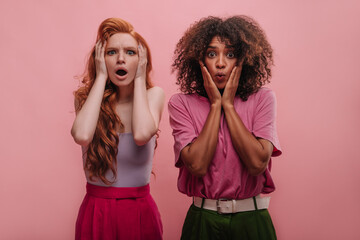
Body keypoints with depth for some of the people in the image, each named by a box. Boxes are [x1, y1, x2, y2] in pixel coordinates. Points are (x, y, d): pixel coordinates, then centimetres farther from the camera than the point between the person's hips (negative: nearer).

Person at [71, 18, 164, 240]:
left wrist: (139, 79, -14)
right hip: (96, 210, 1)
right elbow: (82, 136, -26)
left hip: (140, 212, 0)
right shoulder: (87, 97, -3)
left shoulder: (153, 95, -5)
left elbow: (141, 135, -26)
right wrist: (101, 77, -15)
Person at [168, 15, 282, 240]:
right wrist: (215, 104, -13)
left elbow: (257, 163, -17)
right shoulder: (181, 103, -5)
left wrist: (228, 104, -13)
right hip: (202, 220, 0)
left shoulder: (262, 99, -4)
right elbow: (197, 165, -18)